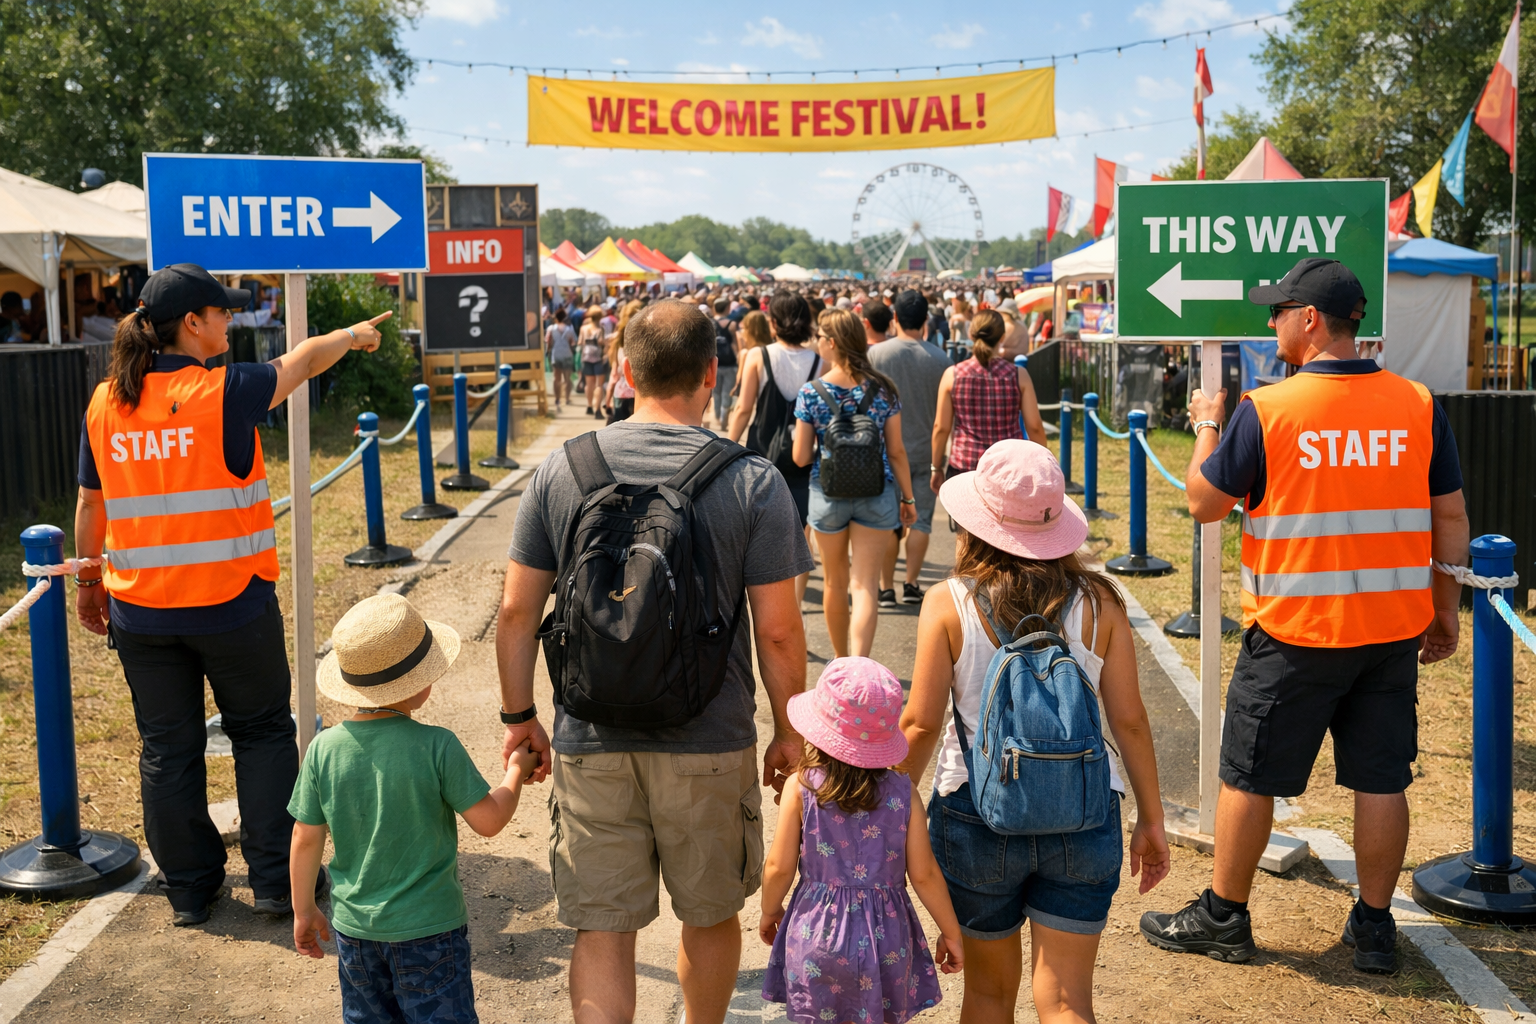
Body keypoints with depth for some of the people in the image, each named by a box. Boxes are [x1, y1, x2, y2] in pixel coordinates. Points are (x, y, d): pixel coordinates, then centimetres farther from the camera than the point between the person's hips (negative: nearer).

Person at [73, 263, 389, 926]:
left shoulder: (104, 403, 1)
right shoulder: (226, 392, -12)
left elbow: (91, 504, 9)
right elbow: (305, 360, 5)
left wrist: (89, 581, 21)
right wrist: (355, 334, 23)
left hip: (140, 611, 4)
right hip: (232, 604, -4)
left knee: (167, 750, 12)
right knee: (262, 735, 12)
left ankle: (189, 890, 21)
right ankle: (275, 881, 15)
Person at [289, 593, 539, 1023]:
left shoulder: (324, 749, -9)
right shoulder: (437, 747, -19)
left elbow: (306, 839, -1)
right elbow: (489, 819, -14)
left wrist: (304, 911, 13)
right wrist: (516, 771, 5)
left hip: (354, 926, 4)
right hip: (428, 926, -4)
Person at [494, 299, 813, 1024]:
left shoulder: (558, 473, -3)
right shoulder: (753, 482, -9)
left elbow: (516, 611, 0)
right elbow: (777, 630, -8)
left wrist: (519, 715, 13)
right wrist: (789, 732, 6)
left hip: (589, 743, 1)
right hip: (711, 746, 0)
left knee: (601, 931, 9)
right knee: (710, 917, 21)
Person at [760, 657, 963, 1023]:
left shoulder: (801, 788, -11)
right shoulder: (903, 792, -8)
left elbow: (779, 867, -6)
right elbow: (924, 874, -6)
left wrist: (769, 912, 14)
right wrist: (950, 932, 8)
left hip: (816, 933, -1)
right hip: (885, 938, 1)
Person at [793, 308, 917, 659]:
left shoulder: (811, 393, -9)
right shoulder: (883, 390, -5)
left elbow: (801, 458, -7)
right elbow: (896, 451, -2)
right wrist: (908, 498, 9)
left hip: (828, 494, 0)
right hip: (875, 495, 0)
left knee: (836, 582, 17)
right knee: (866, 586, 0)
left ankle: (841, 661, 33)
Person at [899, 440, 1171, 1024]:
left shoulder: (948, 605, -8)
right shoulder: (1097, 604, -3)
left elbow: (920, 724, -8)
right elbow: (1129, 720, -1)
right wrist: (1151, 820, 9)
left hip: (976, 817, -1)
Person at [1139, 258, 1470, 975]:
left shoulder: (1266, 409, -13)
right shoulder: (1417, 405, -1)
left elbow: (1204, 502, -3)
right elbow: (1451, 517, 4)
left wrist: (1207, 426, 13)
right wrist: (1444, 609, 15)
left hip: (1294, 629, -4)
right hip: (1394, 628, 4)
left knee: (1249, 776, 10)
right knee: (1381, 780, 13)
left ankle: (1224, 916, 22)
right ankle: (1374, 928, 23)